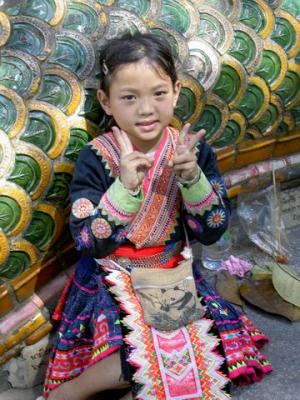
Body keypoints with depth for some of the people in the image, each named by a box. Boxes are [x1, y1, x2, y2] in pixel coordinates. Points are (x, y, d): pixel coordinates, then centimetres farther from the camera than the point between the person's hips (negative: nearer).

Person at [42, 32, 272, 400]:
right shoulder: (95, 159, -12)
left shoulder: (193, 150, -6)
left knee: (210, 351, -12)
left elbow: (212, 232, -6)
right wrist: (124, 187, -29)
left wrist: (193, 178, -23)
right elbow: (88, 243, -16)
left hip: (177, 275, 4)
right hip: (113, 283, -4)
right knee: (142, 355, -26)